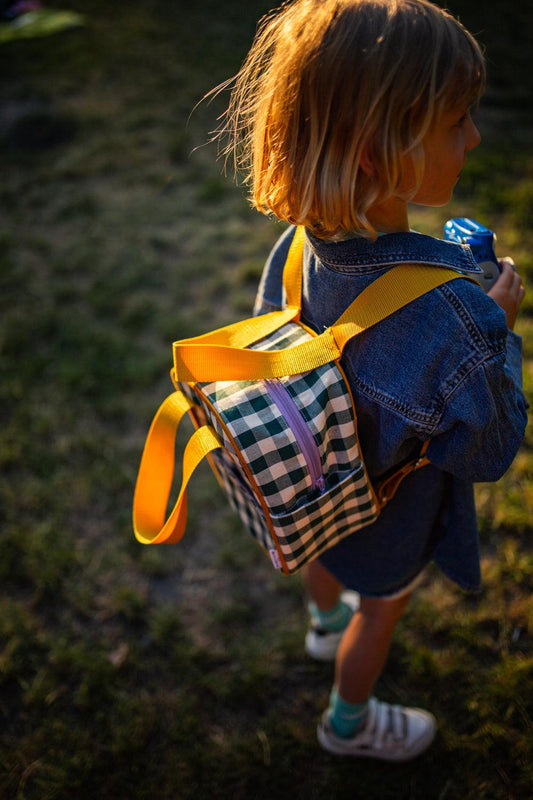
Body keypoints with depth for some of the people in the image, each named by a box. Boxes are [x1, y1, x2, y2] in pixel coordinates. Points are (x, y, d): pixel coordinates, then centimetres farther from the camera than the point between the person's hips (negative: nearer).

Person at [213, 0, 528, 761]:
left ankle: (329, 621, 72)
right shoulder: (451, 315, -43)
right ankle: (349, 723, 56)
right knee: (380, 610, 26)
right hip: (391, 513, -5)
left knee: (328, 556, 36)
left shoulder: (299, 247, -23)